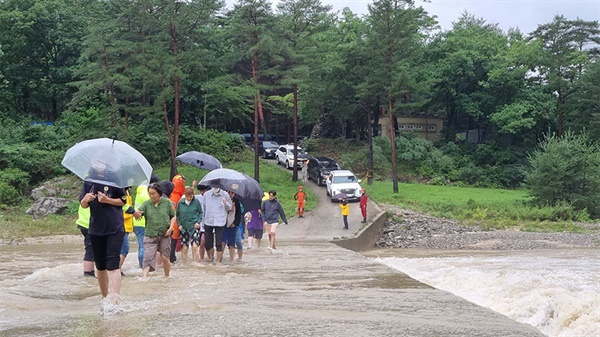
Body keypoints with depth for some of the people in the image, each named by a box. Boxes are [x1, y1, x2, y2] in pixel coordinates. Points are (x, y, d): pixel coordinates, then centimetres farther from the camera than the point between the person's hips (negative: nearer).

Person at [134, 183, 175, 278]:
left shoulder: (167, 202, 1)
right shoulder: (146, 204, 0)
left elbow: (173, 216, 9)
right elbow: (138, 215, -13)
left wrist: (171, 228, -6)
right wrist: (135, 213, -37)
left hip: (164, 235, 0)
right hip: (150, 235, 0)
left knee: (164, 257, 5)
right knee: (148, 258, -9)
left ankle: (167, 276, 25)